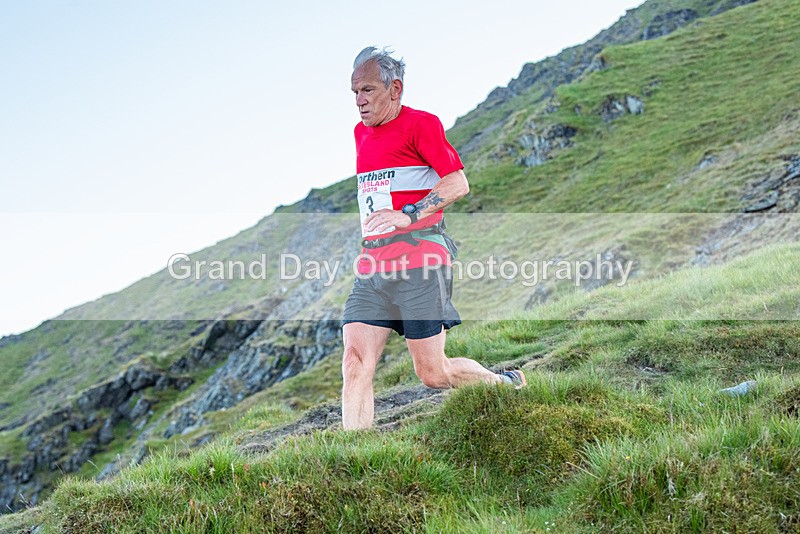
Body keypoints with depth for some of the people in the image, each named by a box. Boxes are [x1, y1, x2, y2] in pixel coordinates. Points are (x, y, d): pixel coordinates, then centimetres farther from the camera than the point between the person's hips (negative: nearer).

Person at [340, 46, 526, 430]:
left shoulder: (420, 124, -2)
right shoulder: (361, 133, 21)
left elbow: (458, 184, -12)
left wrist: (408, 215, -24)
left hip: (418, 261, -7)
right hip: (372, 265, 7)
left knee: (433, 374, -2)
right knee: (355, 365, -8)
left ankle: (505, 384, 25)